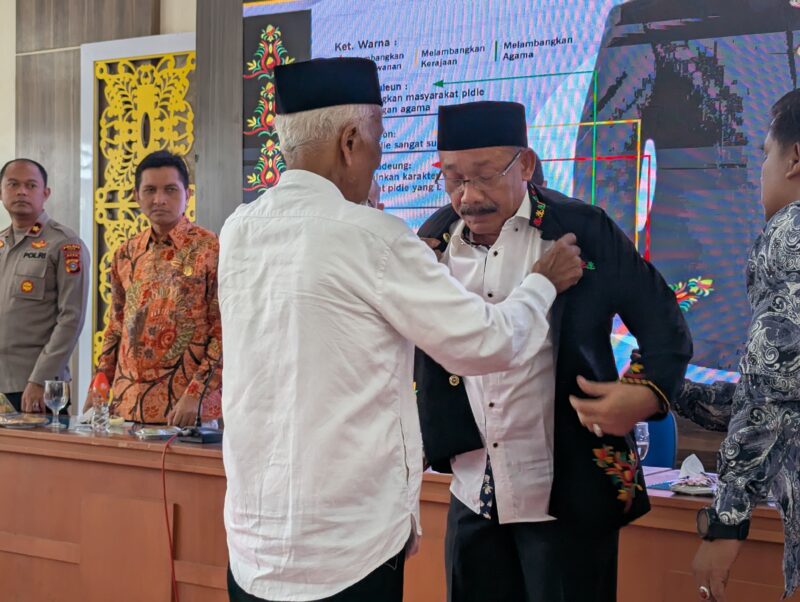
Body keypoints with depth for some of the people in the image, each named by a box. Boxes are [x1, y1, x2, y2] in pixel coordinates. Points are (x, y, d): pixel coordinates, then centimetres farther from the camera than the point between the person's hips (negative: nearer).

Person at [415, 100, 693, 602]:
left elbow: (663, 323, -3)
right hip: (473, 495, 4)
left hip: (568, 494, -4)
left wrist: (648, 393, -21)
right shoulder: (435, 241, 2)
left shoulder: (584, 231, -9)